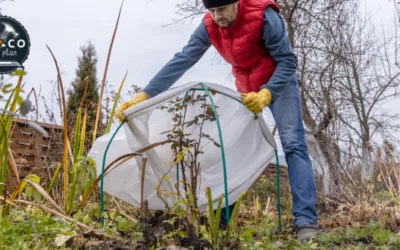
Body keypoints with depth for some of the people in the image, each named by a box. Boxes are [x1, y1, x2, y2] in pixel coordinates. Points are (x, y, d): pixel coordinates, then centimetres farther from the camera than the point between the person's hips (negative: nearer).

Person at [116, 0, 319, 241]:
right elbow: (182, 60, -19)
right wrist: (144, 95, -27)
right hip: (246, 88, 5)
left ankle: (306, 221, -21)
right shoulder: (209, 26, -16)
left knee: (293, 144, -17)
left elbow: (288, 60, -24)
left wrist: (267, 94, -40)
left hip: (279, 82, -5)